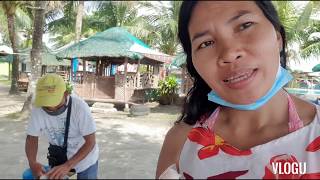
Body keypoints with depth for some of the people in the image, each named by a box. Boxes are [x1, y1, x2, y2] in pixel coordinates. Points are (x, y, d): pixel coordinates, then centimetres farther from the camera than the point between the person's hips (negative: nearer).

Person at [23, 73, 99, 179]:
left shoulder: (79, 106, -32)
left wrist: (68, 165, -37)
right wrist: (32, 162, -26)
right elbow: (32, 137, -8)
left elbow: (90, 142, -27)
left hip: (85, 159, -2)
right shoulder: (38, 109, -22)